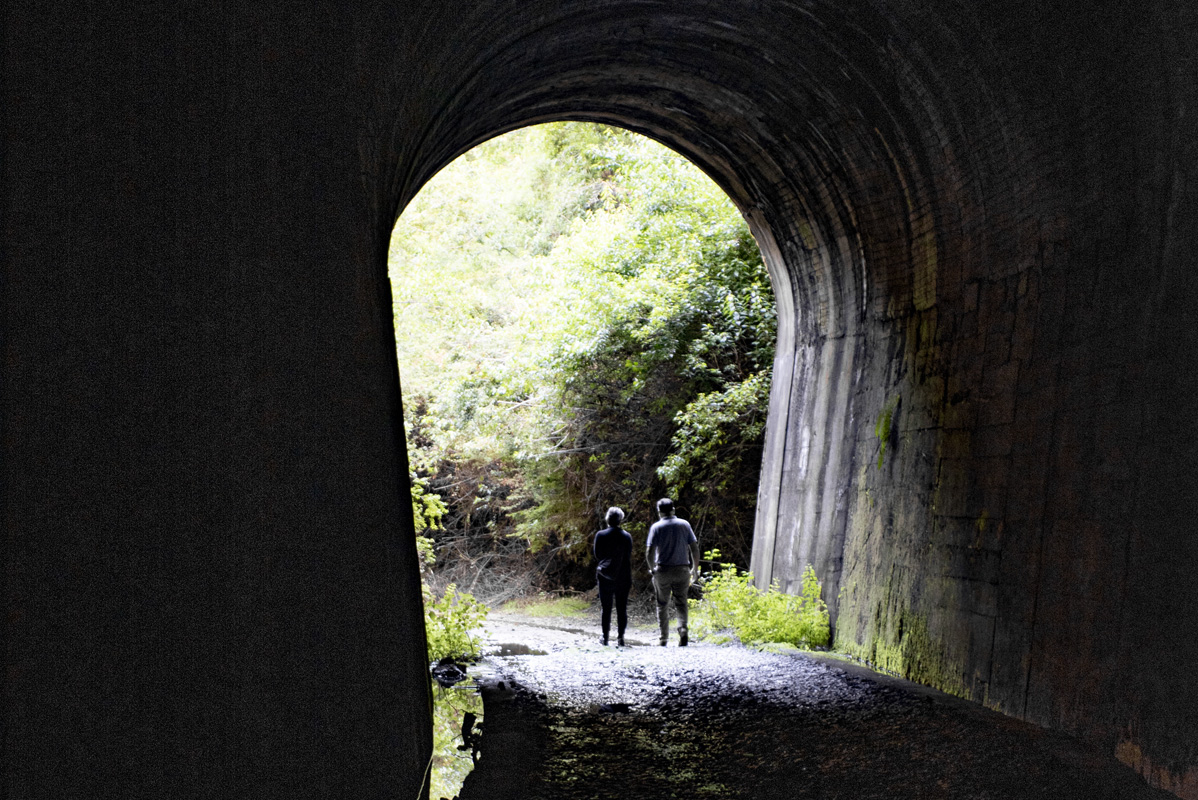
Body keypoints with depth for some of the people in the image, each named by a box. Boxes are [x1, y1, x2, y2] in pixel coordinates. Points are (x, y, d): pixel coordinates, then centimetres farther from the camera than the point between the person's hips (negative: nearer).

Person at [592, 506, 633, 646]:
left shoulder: (600, 535, -5)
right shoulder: (627, 536, -2)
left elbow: (597, 555, -1)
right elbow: (629, 558, 0)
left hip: (605, 577, 0)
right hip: (623, 577, 1)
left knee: (606, 608, 8)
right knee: (621, 608, 5)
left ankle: (605, 636, 9)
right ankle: (620, 637, 2)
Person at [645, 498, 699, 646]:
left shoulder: (656, 527, -4)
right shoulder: (684, 525, 3)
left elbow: (649, 552, -10)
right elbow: (695, 549, 2)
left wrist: (652, 568, 7)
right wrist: (695, 569, 12)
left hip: (663, 571, -1)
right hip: (682, 570, 1)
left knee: (662, 605, 10)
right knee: (681, 603, 6)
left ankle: (664, 638, 9)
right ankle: (683, 629, -18)